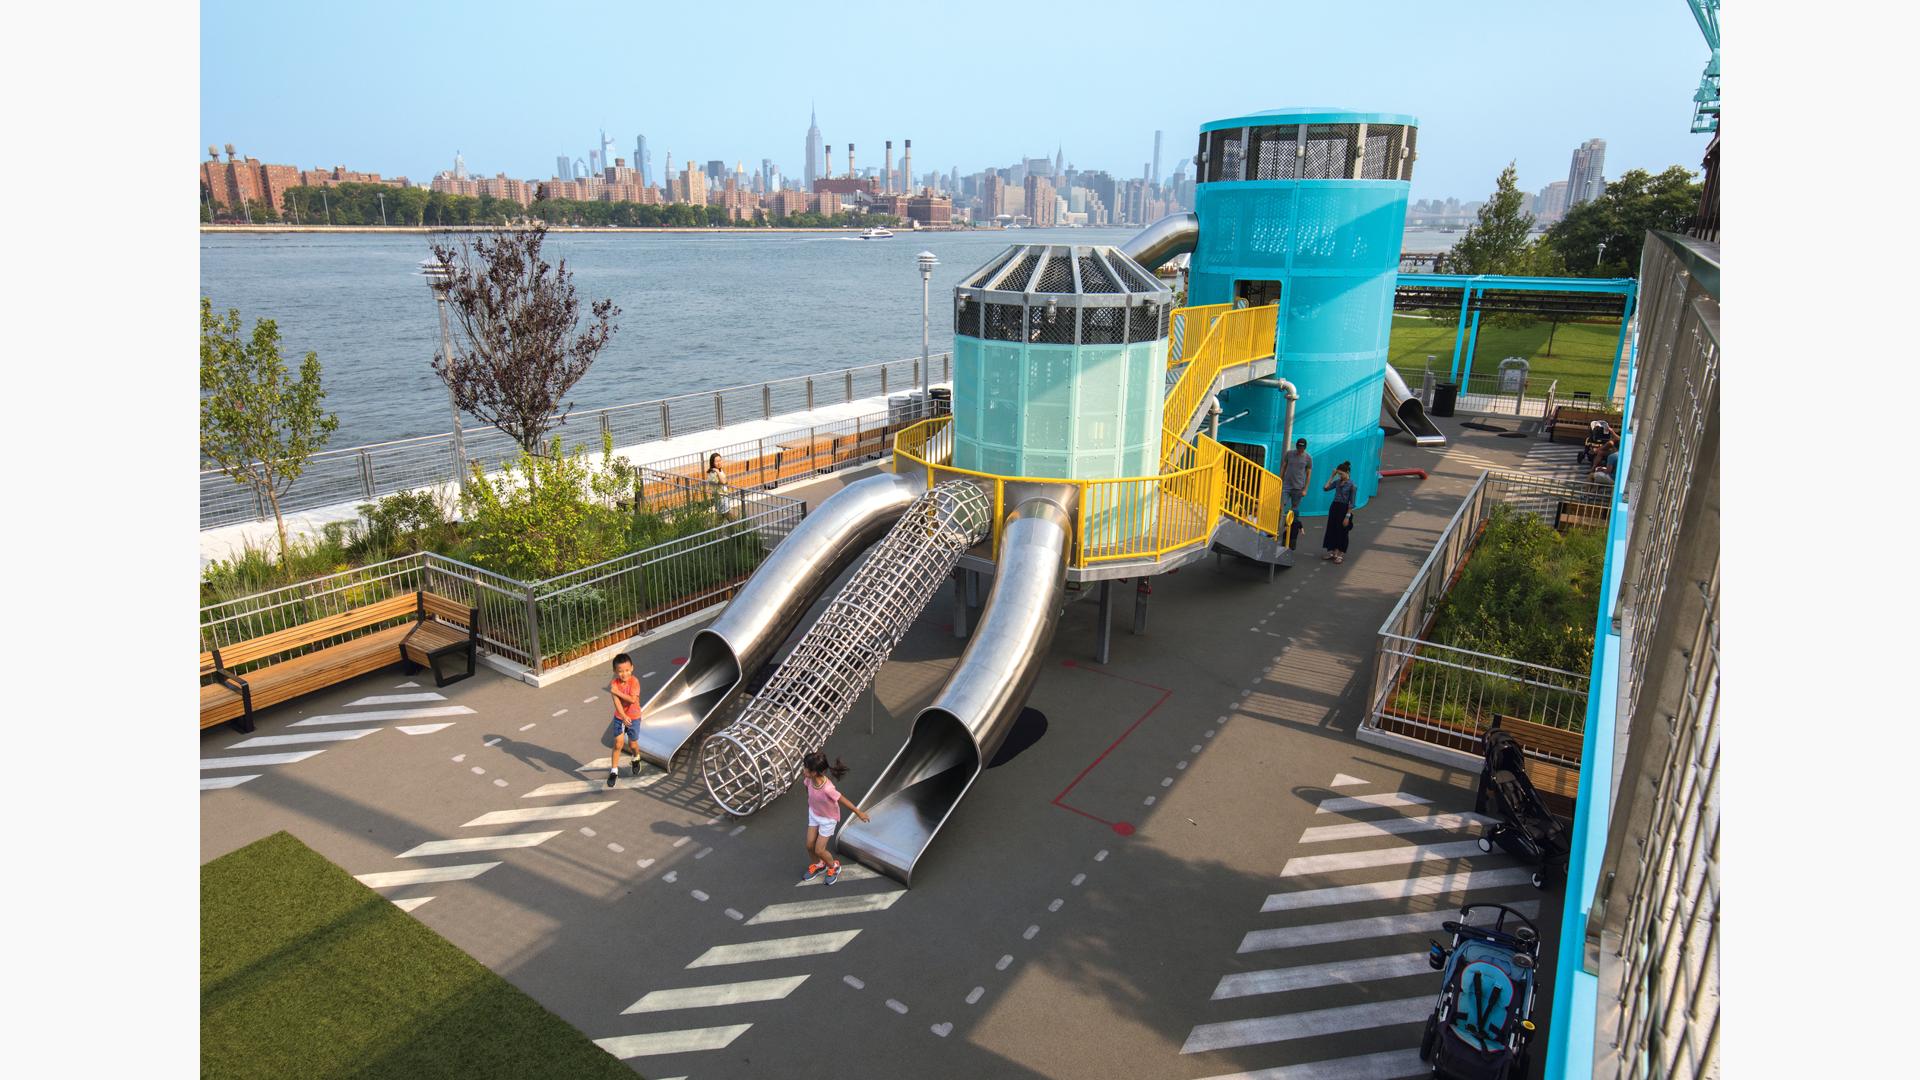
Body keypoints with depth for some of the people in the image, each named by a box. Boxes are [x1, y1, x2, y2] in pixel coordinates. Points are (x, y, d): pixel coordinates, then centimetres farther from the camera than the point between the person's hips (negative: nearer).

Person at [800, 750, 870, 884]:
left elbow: (842, 800, -28)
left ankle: (833, 866, 36)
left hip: (828, 819, -5)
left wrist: (859, 813, -13)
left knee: (819, 850, 5)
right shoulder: (808, 779, -26)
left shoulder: (827, 789, -42)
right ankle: (817, 865, 46)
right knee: (809, 845, 15)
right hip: (813, 814, 5)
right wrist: (810, 803, 18)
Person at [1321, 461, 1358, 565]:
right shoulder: (1337, 482, 5)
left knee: (1342, 532, 3)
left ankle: (1341, 554, 13)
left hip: (1344, 509, -6)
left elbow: (1351, 503, -12)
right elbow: (1326, 488, 2)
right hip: (1334, 507, 6)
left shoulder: (1352, 485, -12)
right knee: (1331, 530, 9)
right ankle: (1332, 551, 21)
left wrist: (1348, 516, -15)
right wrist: (1332, 476, 0)